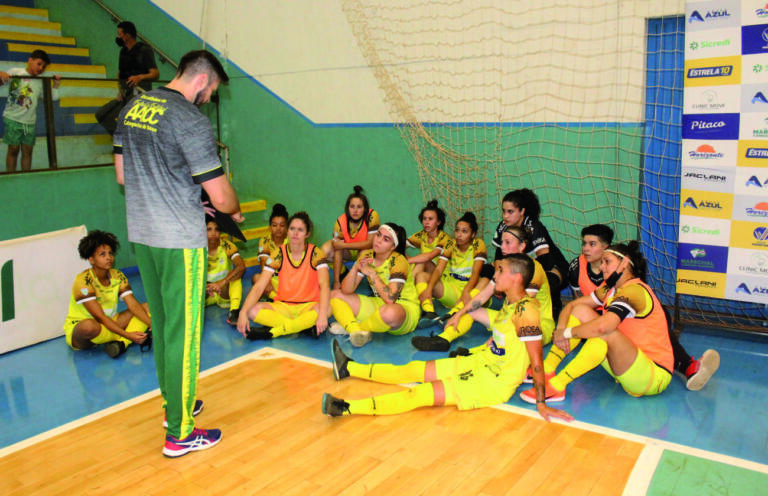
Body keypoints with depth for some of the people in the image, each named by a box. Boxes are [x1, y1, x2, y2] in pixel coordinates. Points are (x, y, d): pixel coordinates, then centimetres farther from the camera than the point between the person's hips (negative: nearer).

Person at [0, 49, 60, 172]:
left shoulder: (41, 82, 12)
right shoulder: (16, 72, -1)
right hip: (13, 119, -4)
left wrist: (56, 84, 7)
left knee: (27, 150, 6)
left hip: (29, 121, 4)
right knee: (13, 149, -1)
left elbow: (53, 96, 13)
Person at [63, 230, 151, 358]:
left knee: (147, 307, -9)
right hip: (78, 330, -6)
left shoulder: (118, 276, -3)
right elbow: (100, 317, -26)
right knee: (89, 326, -42)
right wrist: (128, 335, -34)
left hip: (109, 324, 7)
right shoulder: (83, 281, -20)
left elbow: (133, 305, -11)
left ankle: (121, 343, -31)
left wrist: (153, 324, -28)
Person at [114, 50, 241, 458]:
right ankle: (179, 433, 11)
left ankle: (173, 404, 33)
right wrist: (235, 211, 7)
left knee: (161, 323, 18)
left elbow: (122, 175, 16)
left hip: (140, 233, 8)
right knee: (183, 331, 1)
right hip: (179, 240, -8)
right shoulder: (191, 121, -17)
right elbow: (220, 196, -17)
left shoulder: (131, 109, 8)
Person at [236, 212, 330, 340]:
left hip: (308, 306, -1)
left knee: (327, 309, -35)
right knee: (253, 310, -25)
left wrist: (322, 314, -39)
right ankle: (306, 326, -25)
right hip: (283, 307, 2)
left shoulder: (315, 253, -8)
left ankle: (271, 332, -28)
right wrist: (243, 313, -26)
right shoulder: (279, 254, -3)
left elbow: (324, 285, -21)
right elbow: (259, 286, -10)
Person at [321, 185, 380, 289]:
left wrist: (344, 245, -30)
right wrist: (336, 282, -28)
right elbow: (338, 253, -25)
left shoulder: (372, 216, -29)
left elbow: (370, 243, -27)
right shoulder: (340, 221, -24)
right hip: (348, 251, 2)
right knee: (326, 250, -25)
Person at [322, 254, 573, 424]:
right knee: (413, 370, 11)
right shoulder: (510, 303, 5)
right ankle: (348, 368, 20)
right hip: (479, 362, 9)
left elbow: (536, 361, -23)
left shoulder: (526, 310, -23)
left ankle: (346, 408, -24)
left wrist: (541, 403, -21)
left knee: (422, 394, -18)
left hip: (494, 383, -9)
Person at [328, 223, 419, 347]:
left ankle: (349, 326, -13)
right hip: (379, 305, 6)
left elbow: (390, 299, -31)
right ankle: (358, 332, -23)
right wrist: (355, 268, -23)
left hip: (405, 308, -6)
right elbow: (346, 291, -6)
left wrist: (371, 273, -25)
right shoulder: (366, 256, -2)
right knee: (335, 294, 1)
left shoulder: (398, 261, -18)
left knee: (389, 312, -42)